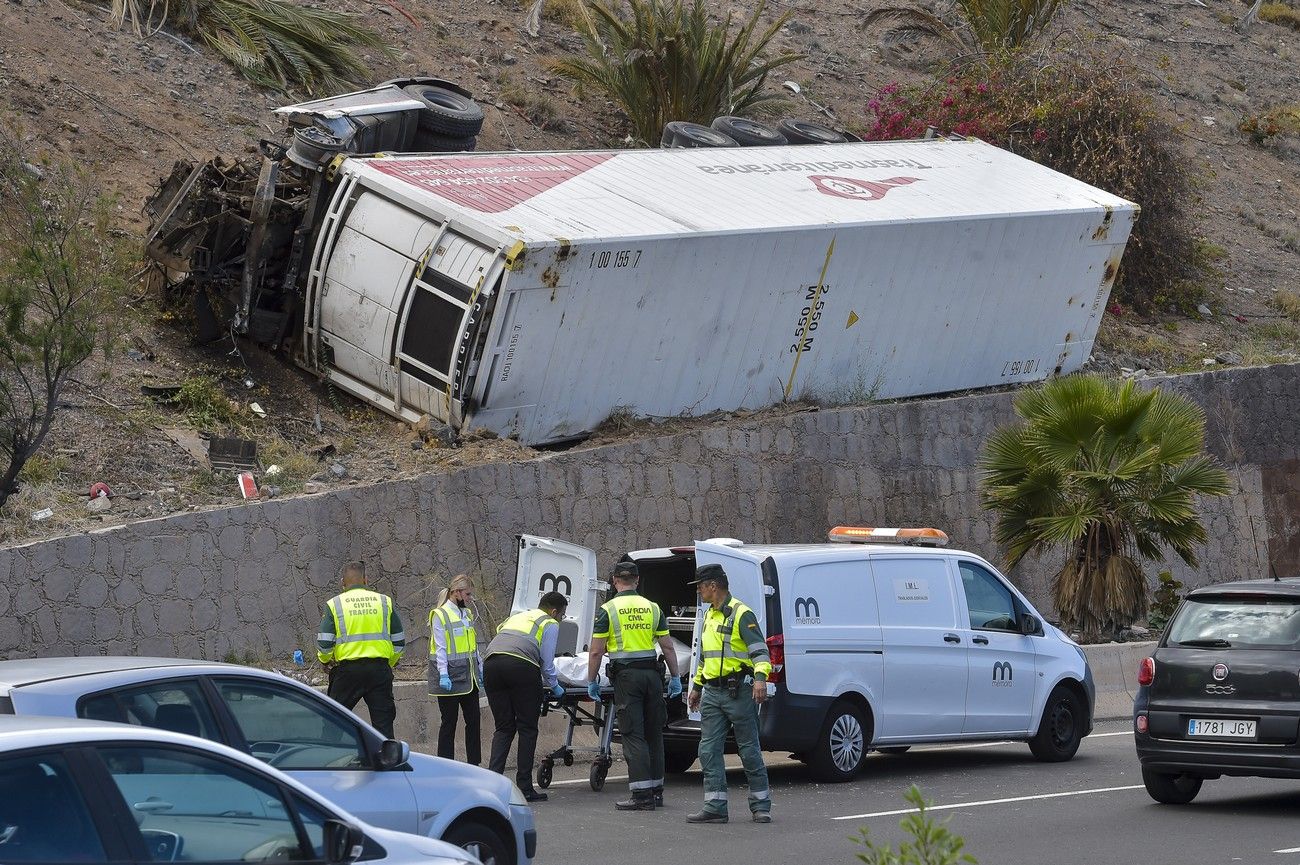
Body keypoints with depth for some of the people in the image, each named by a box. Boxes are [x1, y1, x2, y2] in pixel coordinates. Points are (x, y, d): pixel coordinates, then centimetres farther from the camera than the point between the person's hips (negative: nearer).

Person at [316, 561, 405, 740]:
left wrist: (325, 660, 15)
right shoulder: (385, 602, 6)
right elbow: (399, 641, 8)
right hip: (379, 668, 2)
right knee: (383, 722, 5)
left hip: (347, 670, -2)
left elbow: (324, 643, -6)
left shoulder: (334, 604, 0)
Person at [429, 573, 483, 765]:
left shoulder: (467, 614, 15)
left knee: (473, 720, 6)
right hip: (450, 678, -7)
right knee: (449, 722, -2)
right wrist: (443, 674, -21)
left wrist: (480, 669, 19)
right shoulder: (440, 615, -8)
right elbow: (440, 648, -14)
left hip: (468, 677, 7)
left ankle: (474, 764, 12)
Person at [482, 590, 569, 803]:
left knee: (503, 728, 12)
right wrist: (554, 686, 28)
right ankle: (525, 787, 0)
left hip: (491, 663, 6)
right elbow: (547, 662, 12)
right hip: (521, 666, -5)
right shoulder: (550, 624, 18)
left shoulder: (517, 617, 37)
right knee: (527, 728, 3)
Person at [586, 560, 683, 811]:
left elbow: (596, 651, -4)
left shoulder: (608, 610, -2)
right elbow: (667, 647, 8)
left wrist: (592, 681, 5)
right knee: (654, 733, 13)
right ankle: (656, 791, 17)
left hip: (626, 676, -4)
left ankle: (642, 795, -11)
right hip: (652, 673, 4)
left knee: (633, 735, -5)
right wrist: (675, 677, 15)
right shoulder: (652, 608, 8)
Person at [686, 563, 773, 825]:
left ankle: (761, 806, 8)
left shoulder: (741, 614, -9)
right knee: (709, 751, 1)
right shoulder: (710, 616, 19)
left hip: (738, 692, -8)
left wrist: (760, 678, -31)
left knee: (749, 750, -1)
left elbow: (760, 650, -16)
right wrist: (696, 687, 32)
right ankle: (715, 808, 2)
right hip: (712, 693, 8)